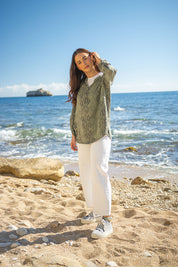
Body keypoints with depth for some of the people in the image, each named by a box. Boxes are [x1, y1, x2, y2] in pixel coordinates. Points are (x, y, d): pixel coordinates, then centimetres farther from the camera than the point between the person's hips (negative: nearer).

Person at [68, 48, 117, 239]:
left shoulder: (103, 78, 1)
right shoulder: (80, 84, 15)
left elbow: (111, 71, -25)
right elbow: (75, 111, 17)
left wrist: (99, 61, -5)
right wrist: (73, 135, 14)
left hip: (100, 134, -6)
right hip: (83, 137, 6)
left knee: (98, 171, -19)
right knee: (85, 175, 9)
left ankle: (106, 220, -13)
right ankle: (95, 211, 25)